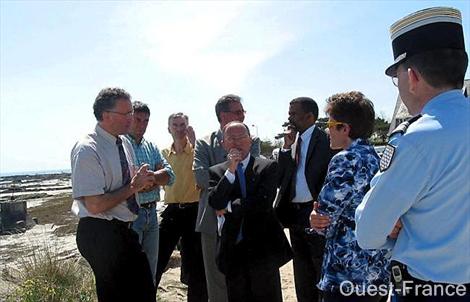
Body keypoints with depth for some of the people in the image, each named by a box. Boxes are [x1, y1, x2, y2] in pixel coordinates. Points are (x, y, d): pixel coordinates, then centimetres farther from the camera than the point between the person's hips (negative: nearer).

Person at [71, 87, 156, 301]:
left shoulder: (124, 142, 6)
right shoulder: (87, 150, -20)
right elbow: (95, 205, -23)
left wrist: (141, 181, -3)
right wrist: (133, 187, -16)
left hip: (124, 230, 8)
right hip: (101, 234, -8)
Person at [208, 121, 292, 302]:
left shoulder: (267, 167, -2)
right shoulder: (217, 171, 5)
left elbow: (264, 202, -14)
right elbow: (215, 203, -9)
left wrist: (230, 207, -8)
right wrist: (231, 170, -15)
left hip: (263, 248, -2)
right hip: (232, 250, 2)